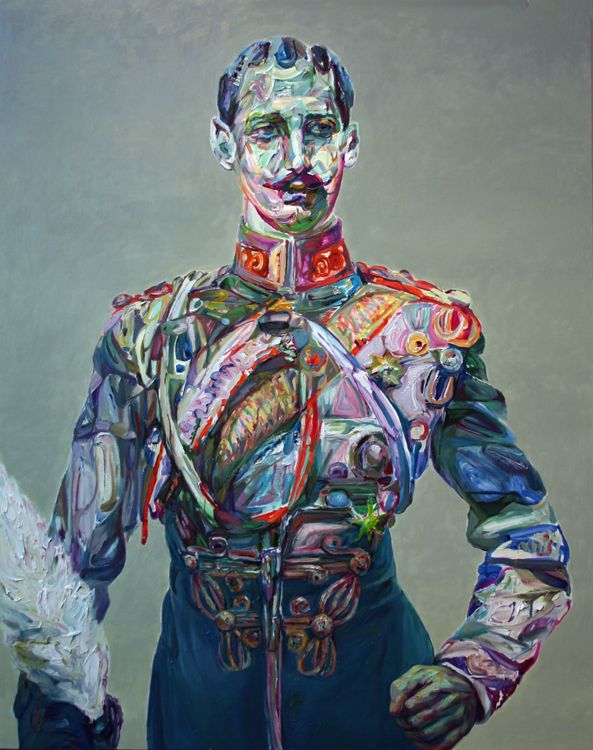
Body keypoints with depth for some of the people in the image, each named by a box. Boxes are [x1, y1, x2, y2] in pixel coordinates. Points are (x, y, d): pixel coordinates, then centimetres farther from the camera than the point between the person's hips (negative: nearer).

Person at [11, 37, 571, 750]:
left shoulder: (423, 331, -10)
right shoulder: (152, 333, -9)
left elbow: (529, 537, -4)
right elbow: (77, 563, -2)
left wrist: (470, 672, -18)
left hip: (373, 690, 0)